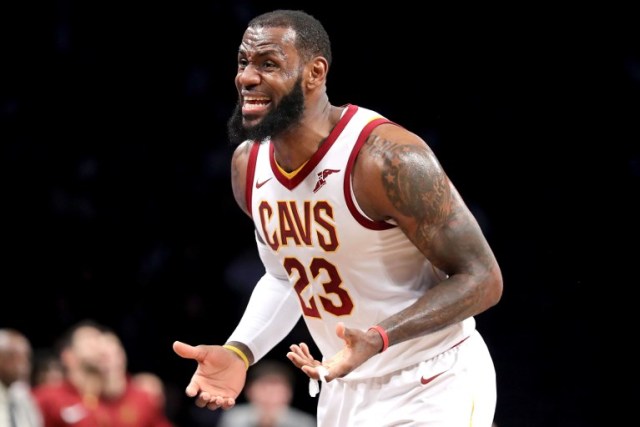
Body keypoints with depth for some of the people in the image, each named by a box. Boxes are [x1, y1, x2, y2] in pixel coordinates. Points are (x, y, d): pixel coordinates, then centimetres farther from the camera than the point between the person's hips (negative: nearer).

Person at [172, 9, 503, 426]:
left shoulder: (387, 157, -23)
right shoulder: (248, 165, 0)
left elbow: (481, 278, -20)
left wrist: (377, 340, -33)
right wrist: (240, 352, -1)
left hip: (432, 388, -7)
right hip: (346, 388, 7)